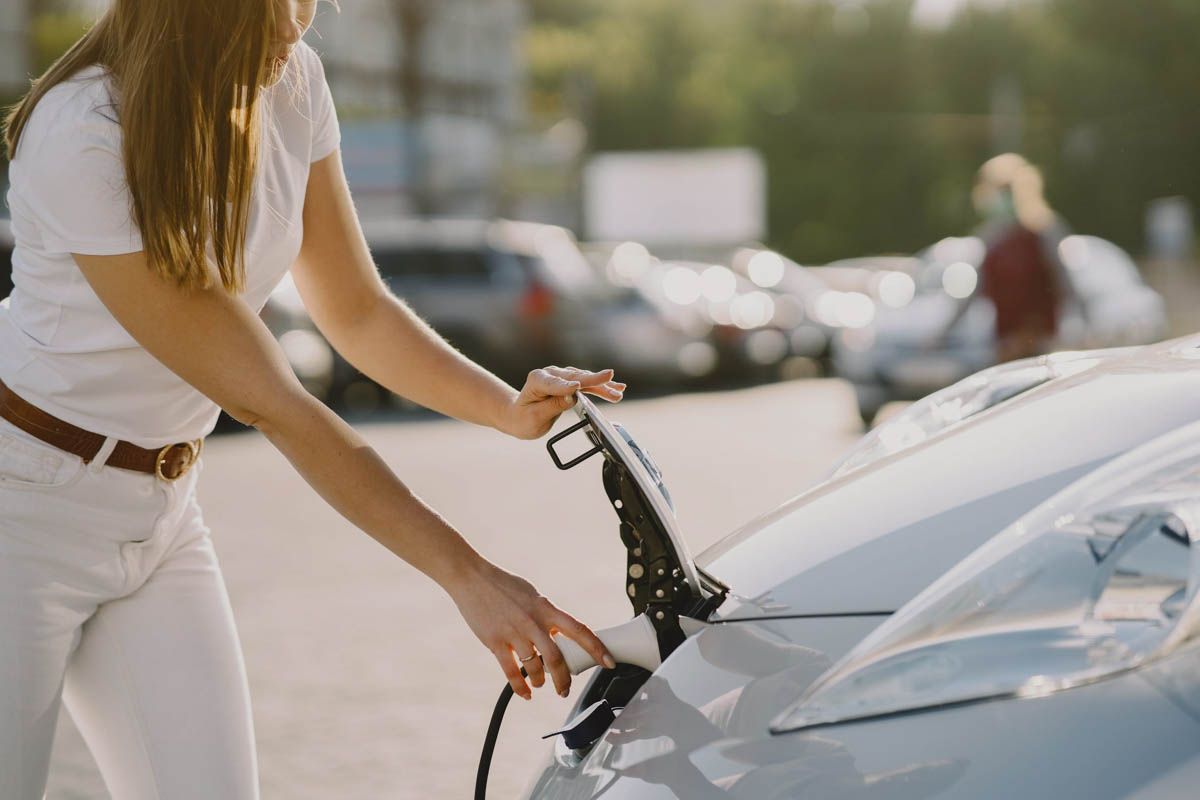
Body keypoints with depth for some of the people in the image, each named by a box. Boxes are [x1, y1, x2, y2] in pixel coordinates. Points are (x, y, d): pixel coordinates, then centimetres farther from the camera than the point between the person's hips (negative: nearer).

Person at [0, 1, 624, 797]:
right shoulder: (83, 142, -26)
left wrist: (510, 406, -13)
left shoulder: (291, 82, -4)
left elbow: (358, 311, 6)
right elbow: (266, 401, -25)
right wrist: (466, 574, -26)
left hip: (160, 513, 7)